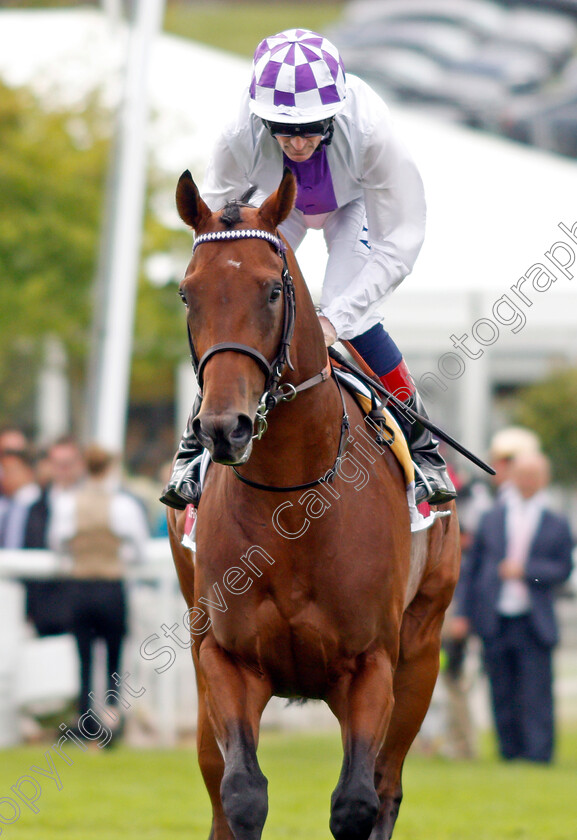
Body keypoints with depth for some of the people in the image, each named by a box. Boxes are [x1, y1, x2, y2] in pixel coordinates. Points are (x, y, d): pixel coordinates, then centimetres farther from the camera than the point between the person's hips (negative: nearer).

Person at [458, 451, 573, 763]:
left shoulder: (556, 525, 6)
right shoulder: (491, 519, 11)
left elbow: (563, 568, -1)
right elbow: (472, 567, 12)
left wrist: (526, 570, -14)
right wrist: (466, 614, 6)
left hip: (534, 626, -2)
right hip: (495, 622, 2)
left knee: (536, 698, -7)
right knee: (502, 698, 5)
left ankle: (538, 757, -5)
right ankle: (510, 756, 12)